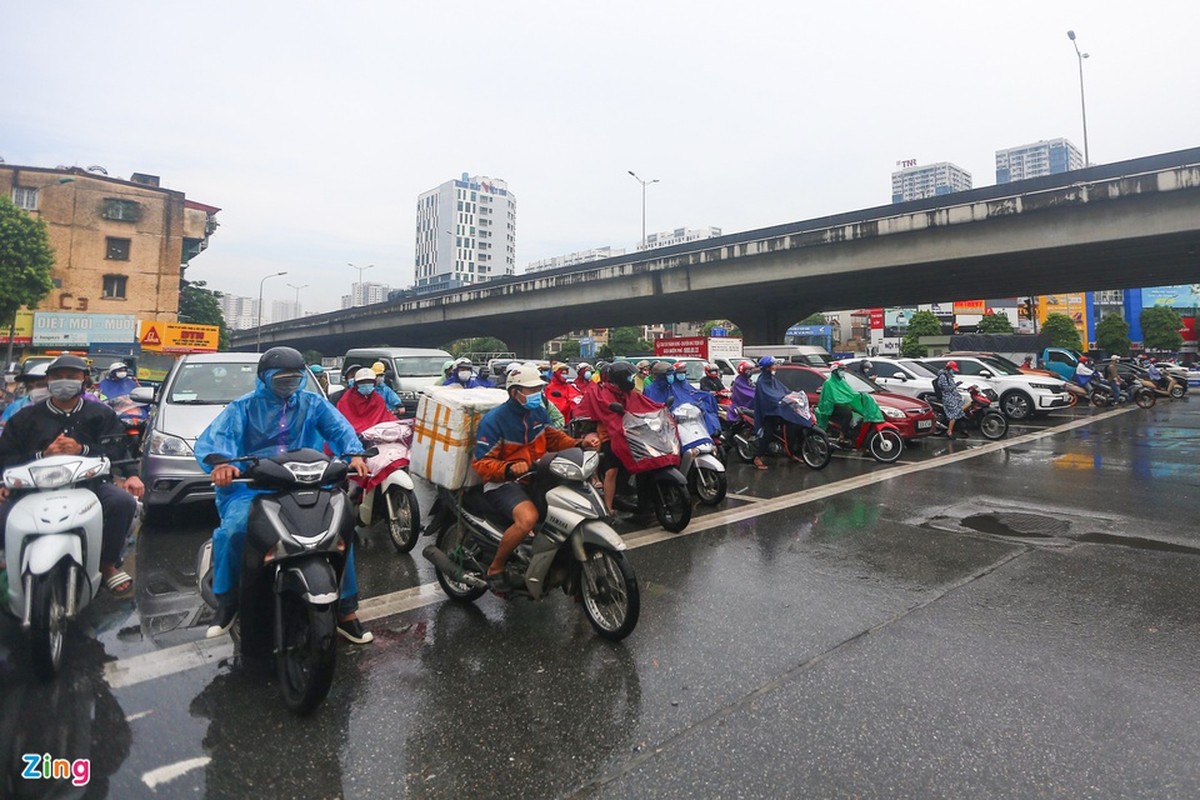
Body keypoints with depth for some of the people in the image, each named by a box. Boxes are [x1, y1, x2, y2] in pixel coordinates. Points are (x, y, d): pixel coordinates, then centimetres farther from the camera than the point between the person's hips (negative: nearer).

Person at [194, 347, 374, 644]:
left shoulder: (314, 403, 15)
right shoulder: (244, 406, 10)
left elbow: (340, 429, -2)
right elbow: (215, 436, -8)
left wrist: (354, 454, -25)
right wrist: (221, 462, -32)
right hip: (252, 487, -1)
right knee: (232, 531, -30)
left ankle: (346, 610, -4)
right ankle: (227, 604, -3)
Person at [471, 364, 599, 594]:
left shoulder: (538, 413, 7)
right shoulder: (494, 420, -14)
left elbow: (554, 438, 18)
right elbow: (481, 462, -16)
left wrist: (579, 443, -1)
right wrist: (509, 469, -34)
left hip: (535, 478, 8)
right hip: (502, 482, -7)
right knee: (528, 517, -35)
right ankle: (495, 569, -12)